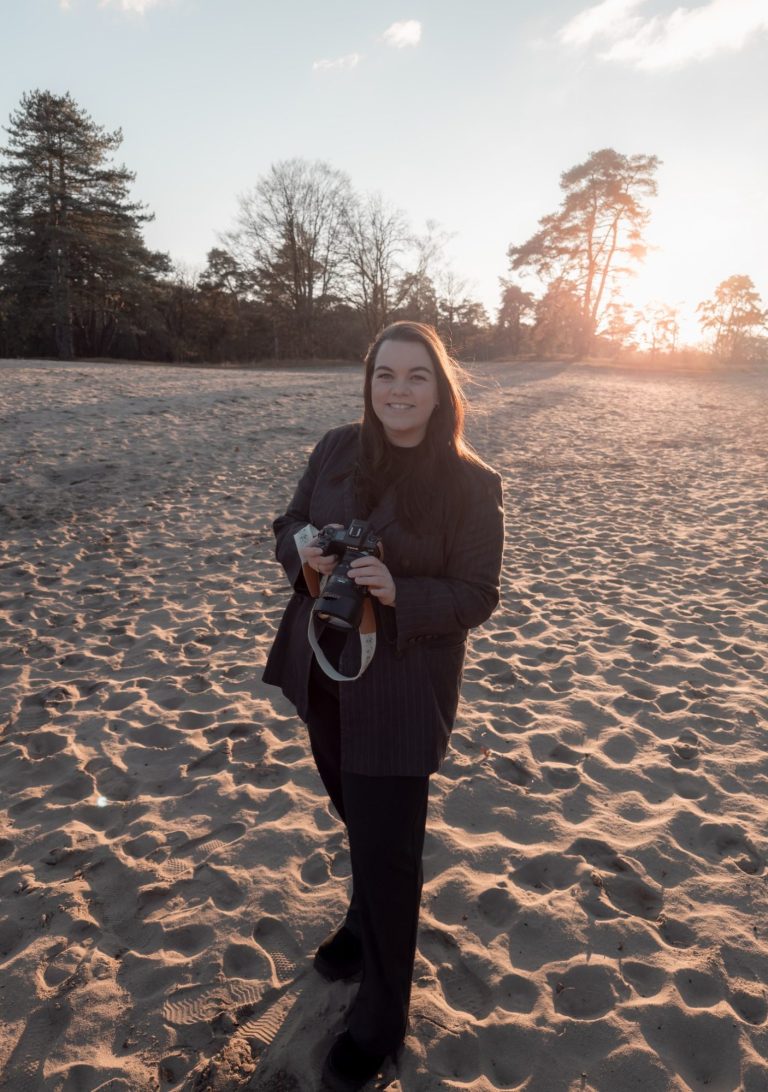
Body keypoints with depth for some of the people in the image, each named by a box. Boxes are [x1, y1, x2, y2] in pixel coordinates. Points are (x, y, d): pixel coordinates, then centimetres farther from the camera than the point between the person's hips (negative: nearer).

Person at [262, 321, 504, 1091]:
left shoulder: (471, 485, -14)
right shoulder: (336, 451, -2)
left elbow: (477, 595, -12)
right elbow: (289, 526, 8)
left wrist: (398, 593, -29)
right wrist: (302, 551, -16)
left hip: (402, 688, -5)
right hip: (321, 674, 5)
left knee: (386, 844, 4)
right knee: (355, 812, 25)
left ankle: (381, 1013, 29)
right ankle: (367, 922, 55)